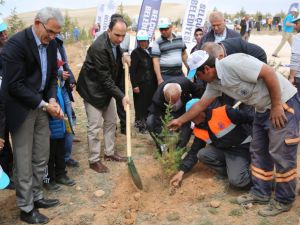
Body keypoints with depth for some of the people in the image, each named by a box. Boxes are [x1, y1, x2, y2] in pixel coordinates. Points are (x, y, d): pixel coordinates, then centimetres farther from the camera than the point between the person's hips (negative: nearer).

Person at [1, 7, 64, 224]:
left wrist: (52, 99, -6)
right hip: (21, 108, -7)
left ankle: (36, 197, 32)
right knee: (24, 161, 4)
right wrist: (44, 104, -19)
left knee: (41, 157, 14)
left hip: (41, 105, 7)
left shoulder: (51, 44, 3)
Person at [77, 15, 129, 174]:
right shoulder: (99, 47, -29)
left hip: (107, 88, 9)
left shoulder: (114, 42, -4)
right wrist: (121, 96, -26)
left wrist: (123, 59, -2)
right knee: (95, 126, -3)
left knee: (111, 122, 14)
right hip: (93, 89, -8)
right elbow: (104, 78, -28)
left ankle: (109, 152, 29)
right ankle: (94, 160, 11)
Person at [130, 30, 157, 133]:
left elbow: (154, 67, 14)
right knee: (141, 105, 1)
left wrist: (156, 81, 9)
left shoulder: (150, 50, 11)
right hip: (140, 84, -5)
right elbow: (132, 70, -10)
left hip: (151, 83, 6)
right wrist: (134, 85, -16)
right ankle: (141, 125, 12)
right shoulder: (135, 53, -6)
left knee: (150, 104, 9)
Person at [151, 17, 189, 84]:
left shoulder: (179, 38, 10)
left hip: (180, 74, 5)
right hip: (165, 76, -5)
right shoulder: (157, 42, -4)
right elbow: (156, 61, -8)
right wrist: (159, 79, -15)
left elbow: (184, 54, 19)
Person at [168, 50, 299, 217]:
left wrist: (276, 106, -20)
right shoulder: (215, 82, 4)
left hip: (284, 103, -9)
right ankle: (261, 193, 28)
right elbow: (201, 104, 16)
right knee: (259, 152, 14)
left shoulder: (232, 63, -25)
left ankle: (284, 201, 13)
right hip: (263, 108, 9)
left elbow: (269, 73, -25)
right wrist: (180, 121, 23)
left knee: (281, 154, -2)